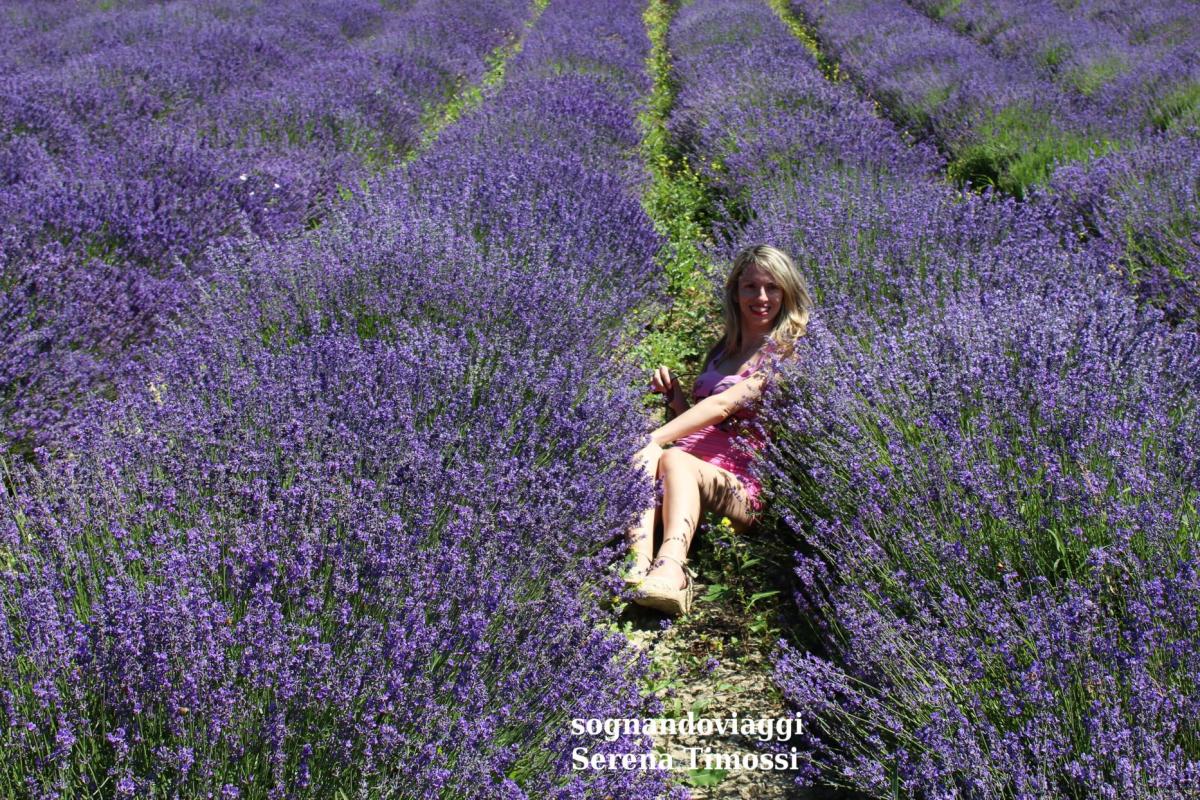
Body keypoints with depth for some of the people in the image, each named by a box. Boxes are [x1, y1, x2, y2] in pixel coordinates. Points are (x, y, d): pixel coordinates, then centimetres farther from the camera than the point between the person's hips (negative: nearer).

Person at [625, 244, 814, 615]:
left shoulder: (785, 353, 2)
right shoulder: (722, 349, 24)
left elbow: (722, 405, -14)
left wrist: (656, 439, -24)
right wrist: (673, 393, 9)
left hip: (740, 487, -5)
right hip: (687, 472, 5)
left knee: (675, 459, -37)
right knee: (642, 462, -30)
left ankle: (669, 570, -64)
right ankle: (638, 571, -55)